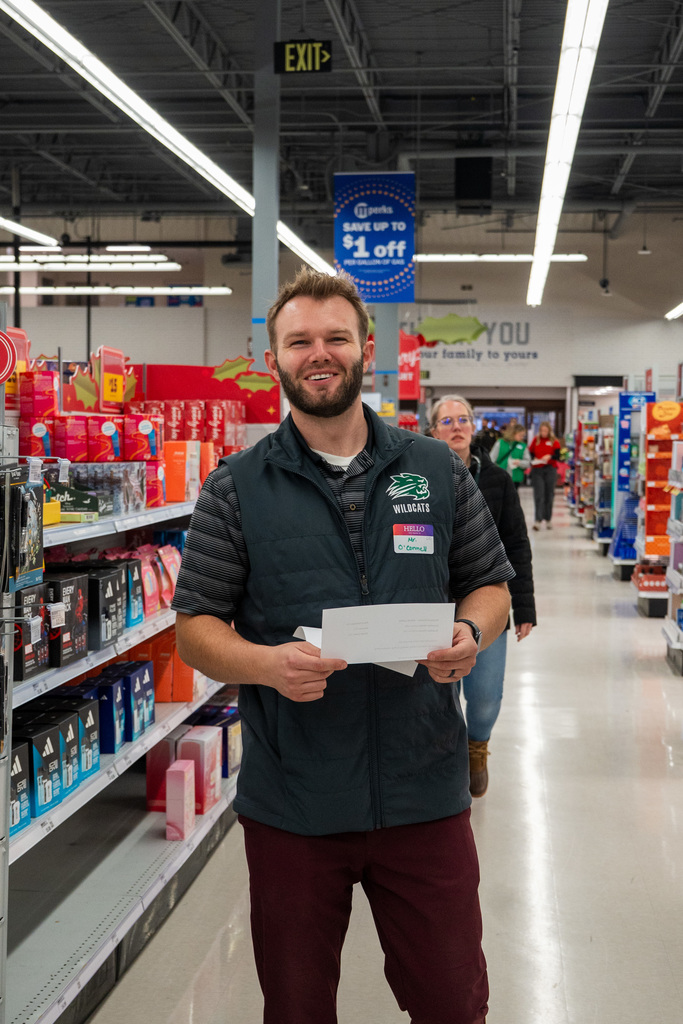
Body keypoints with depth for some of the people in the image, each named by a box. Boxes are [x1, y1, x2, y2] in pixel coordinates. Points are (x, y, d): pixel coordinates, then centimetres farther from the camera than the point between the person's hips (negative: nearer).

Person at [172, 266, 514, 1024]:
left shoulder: (437, 471, 5)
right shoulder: (235, 489, 0)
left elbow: (490, 586, 12)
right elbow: (195, 626, 0)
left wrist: (469, 636, -11)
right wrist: (267, 664, -20)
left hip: (425, 793, 1)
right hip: (290, 804, 0)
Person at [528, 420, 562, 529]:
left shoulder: (554, 441, 3)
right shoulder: (536, 440, 7)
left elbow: (558, 456, -3)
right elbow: (531, 453, 11)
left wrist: (550, 457, -22)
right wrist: (533, 459, -9)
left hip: (550, 469, 0)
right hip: (537, 470, 0)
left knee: (549, 495, 6)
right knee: (538, 495, -9)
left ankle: (548, 519, 18)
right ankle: (538, 520, -13)